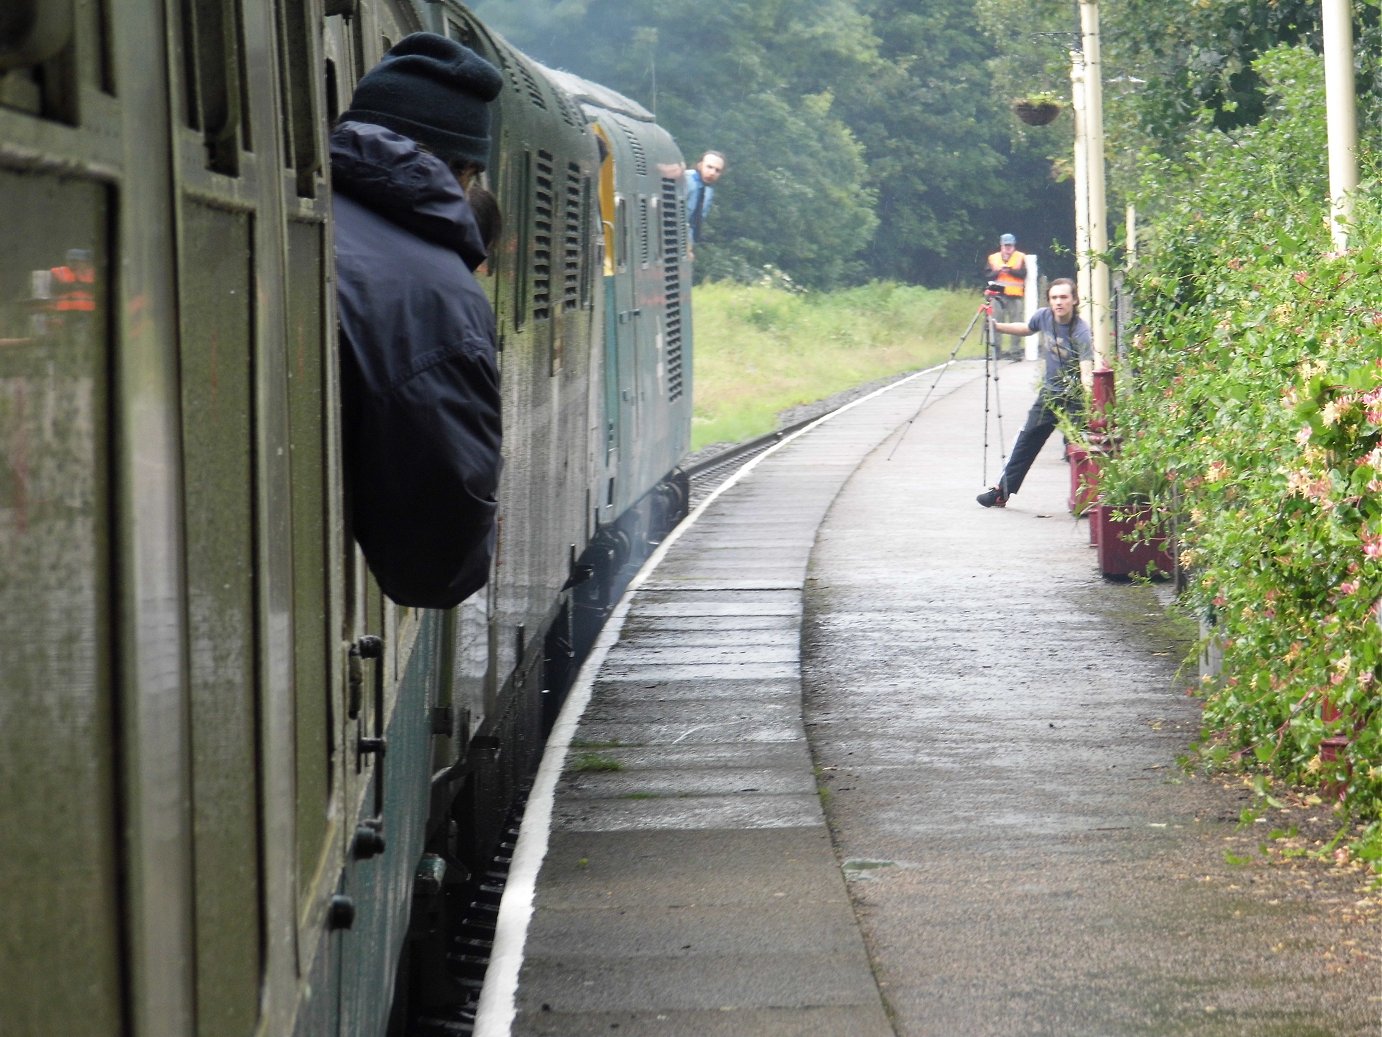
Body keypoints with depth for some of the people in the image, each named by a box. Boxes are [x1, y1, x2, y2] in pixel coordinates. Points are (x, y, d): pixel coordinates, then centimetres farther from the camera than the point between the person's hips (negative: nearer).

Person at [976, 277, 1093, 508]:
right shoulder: (1044, 316, -6)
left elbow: (1086, 370, -34)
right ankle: (1002, 491, 18)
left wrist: (1088, 401, -50)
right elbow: (1027, 329, 19)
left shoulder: (1080, 332, -23)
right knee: (1027, 441, 9)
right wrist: (996, 326, 11)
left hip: (1074, 398, -6)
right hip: (1049, 392, 6)